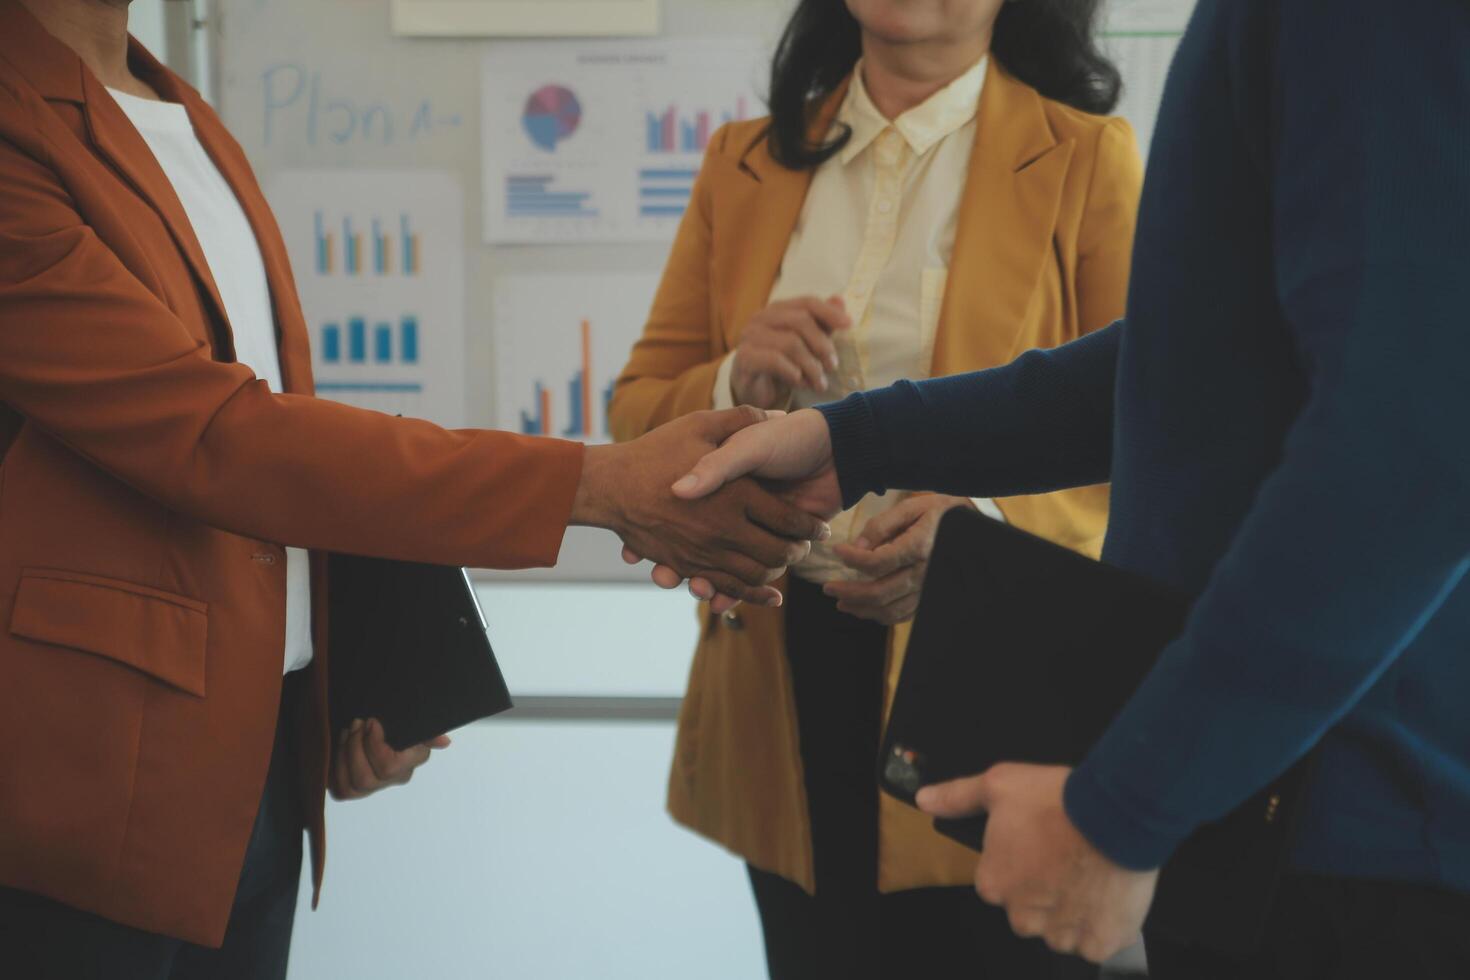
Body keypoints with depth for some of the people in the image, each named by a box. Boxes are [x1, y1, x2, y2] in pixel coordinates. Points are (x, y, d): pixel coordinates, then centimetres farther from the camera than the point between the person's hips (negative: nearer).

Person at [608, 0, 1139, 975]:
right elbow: (638, 410, 13)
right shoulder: (746, 162, 12)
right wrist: (734, 386, -9)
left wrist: (983, 524, -24)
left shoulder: (1087, 157, -1)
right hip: (784, 678, 4)